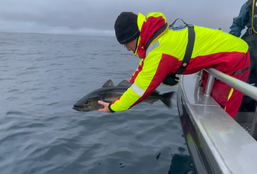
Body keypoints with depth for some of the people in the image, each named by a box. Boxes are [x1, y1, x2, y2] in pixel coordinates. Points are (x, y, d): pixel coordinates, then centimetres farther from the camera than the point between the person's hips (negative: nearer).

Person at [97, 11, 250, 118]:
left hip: (234, 59, -9)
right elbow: (144, 66, 9)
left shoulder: (159, 49, -33)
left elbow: (142, 88, -26)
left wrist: (113, 107, -14)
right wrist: (128, 87, 2)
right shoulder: (155, 35, -6)